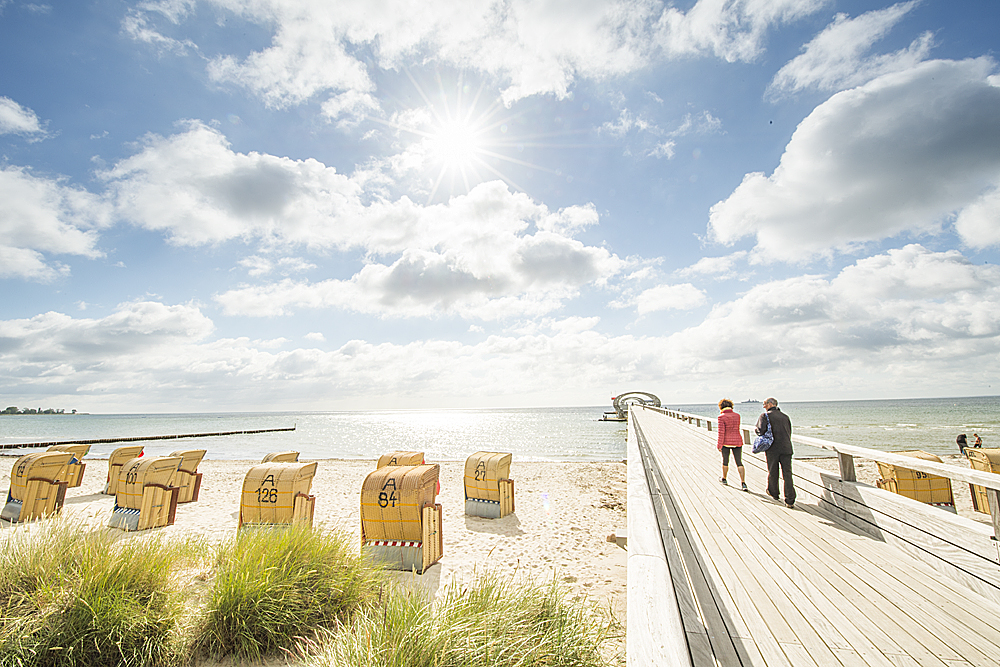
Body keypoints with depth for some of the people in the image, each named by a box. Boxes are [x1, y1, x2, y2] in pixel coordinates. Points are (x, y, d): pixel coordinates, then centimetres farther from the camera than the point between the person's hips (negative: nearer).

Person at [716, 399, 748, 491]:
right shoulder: (737, 415, 3)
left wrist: (719, 445, -7)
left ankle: (724, 479, 31)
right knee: (739, 463, 5)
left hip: (726, 442, -3)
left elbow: (721, 432, -15)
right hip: (737, 441, 3)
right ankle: (743, 483, -5)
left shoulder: (722, 417, -12)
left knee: (725, 461, 14)